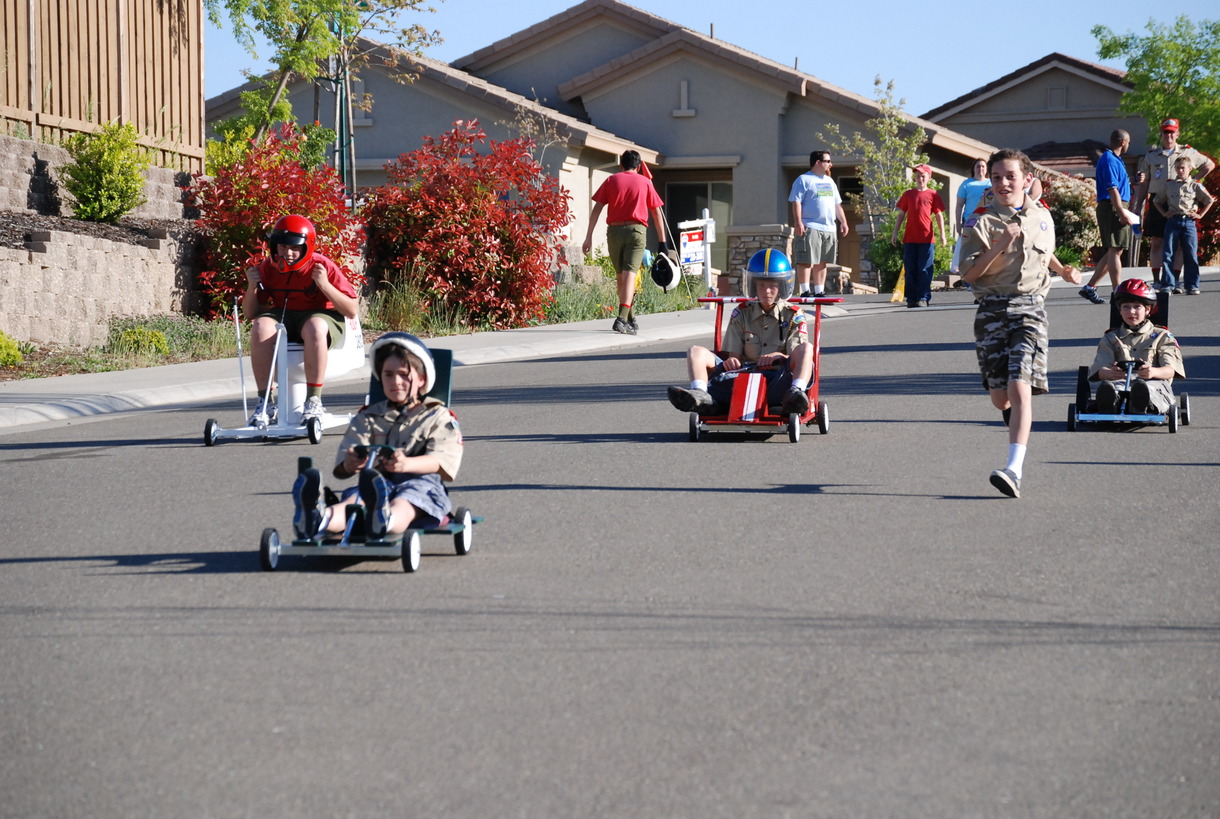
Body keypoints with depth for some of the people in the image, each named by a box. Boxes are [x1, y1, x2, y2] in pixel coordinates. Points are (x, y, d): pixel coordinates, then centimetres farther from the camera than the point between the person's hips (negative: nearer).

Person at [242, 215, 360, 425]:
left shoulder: (322, 266, -12)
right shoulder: (268, 268, -3)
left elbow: (352, 311, -15)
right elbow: (250, 314, 4)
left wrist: (325, 285, -26)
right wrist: (252, 287, -14)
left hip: (321, 315, -3)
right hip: (283, 317, 3)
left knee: (315, 327, -39)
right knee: (261, 327, -30)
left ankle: (313, 400, -33)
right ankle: (265, 402, -27)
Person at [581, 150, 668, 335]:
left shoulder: (611, 180, 10)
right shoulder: (645, 182, 9)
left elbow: (597, 209, 2)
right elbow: (657, 213, 7)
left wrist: (589, 237, 1)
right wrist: (662, 242, 11)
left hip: (614, 230, 2)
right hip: (636, 230, -2)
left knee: (621, 275, 15)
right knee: (629, 274, -10)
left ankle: (630, 319, 24)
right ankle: (622, 319, -26)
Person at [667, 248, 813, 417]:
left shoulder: (793, 316, 14)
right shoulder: (742, 314, 20)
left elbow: (799, 356, 1)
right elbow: (733, 354, 14)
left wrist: (780, 356, -23)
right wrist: (731, 360, -13)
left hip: (778, 378, -2)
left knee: (806, 348, -28)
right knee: (696, 352, -12)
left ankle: (796, 393, -56)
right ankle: (701, 396, -43)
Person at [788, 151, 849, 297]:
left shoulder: (829, 181, 22)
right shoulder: (804, 180, -2)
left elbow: (837, 204, 26)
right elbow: (796, 202, -9)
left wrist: (843, 222, 17)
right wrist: (798, 223, -18)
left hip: (829, 229, 7)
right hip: (810, 228, -7)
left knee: (822, 262, 8)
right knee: (807, 261, -9)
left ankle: (819, 291, 12)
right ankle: (805, 291, -10)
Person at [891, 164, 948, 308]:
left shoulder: (933, 195, 4)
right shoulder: (908, 195, 10)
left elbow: (939, 215, 5)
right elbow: (901, 214, 14)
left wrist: (942, 234, -1)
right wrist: (895, 232, 9)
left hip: (927, 238, -2)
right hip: (909, 239, 2)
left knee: (925, 270, -4)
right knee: (910, 270, 4)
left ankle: (923, 298, -2)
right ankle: (911, 298, 9)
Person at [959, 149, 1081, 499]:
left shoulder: (1042, 216, 10)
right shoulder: (981, 221, -1)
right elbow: (968, 273, -8)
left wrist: (1062, 270, 14)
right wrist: (998, 247, -20)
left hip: (1030, 309, 0)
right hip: (992, 310, 0)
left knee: (1020, 386, -18)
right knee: (999, 397, 4)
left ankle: (1014, 469, -25)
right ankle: (1019, 425, 43)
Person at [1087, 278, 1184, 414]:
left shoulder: (1161, 336, 25)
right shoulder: (1110, 339, 29)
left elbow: (1170, 370, 7)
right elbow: (1100, 370, 11)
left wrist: (1153, 372, -20)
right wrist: (1110, 373, -19)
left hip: (1154, 383, -1)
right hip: (1120, 382, 1)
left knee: (1143, 387, -43)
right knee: (1106, 386, -41)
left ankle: (1140, 407, -75)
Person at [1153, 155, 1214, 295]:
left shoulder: (1195, 186, 5)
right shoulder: (1169, 185, 11)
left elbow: (1209, 200, 11)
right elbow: (1156, 200, 22)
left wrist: (1200, 215, 5)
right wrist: (1164, 213, 11)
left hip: (1189, 222, -1)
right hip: (1173, 221, 1)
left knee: (1191, 256, -1)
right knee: (1168, 254, -4)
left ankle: (1192, 286, 4)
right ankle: (1168, 284, 0)